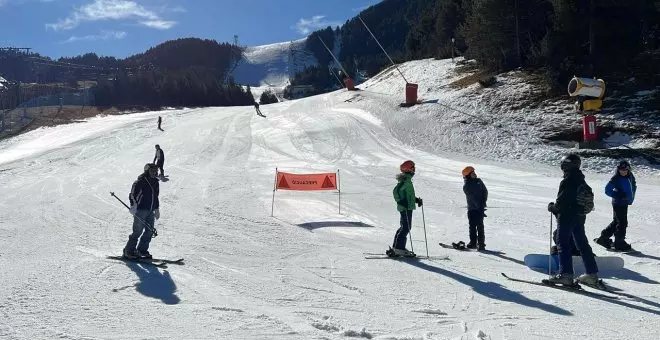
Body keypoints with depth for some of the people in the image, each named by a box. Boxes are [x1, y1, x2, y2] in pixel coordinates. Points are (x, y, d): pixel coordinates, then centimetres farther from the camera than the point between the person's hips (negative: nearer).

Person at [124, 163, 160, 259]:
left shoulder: (155, 182, 15)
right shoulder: (140, 182, -8)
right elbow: (132, 195, -11)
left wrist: (156, 209, 25)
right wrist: (133, 206, -22)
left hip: (150, 211, 7)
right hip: (140, 210, -7)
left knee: (150, 231, 5)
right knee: (138, 231, -8)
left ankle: (141, 250, 15)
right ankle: (129, 250, 2)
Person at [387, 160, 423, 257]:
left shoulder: (407, 179, 17)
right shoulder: (405, 180, -15)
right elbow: (396, 191, -24)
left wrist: (416, 200, 22)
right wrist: (401, 202, -24)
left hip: (407, 208, 10)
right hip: (406, 208, -10)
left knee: (404, 227, 14)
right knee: (405, 228, -10)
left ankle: (396, 247, 19)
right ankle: (399, 249, -11)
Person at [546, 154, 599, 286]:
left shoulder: (567, 182, -16)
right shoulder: (582, 182, 11)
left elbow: (561, 202, -20)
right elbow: (588, 203, 16)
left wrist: (552, 207, -1)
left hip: (566, 218, -9)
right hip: (580, 218, 9)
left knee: (564, 245, -4)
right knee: (583, 245, 13)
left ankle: (565, 274, -9)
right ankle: (592, 274, 17)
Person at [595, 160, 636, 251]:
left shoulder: (630, 176, 4)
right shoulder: (616, 179, -16)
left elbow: (633, 186, 21)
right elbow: (608, 190, -15)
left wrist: (631, 197, 10)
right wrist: (619, 196, -21)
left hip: (625, 203, 8)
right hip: (618, 203, -8)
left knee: (616, 222, 16)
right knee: (622, 223, -4)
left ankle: (604, 238, 28)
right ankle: (619, 243, 9)